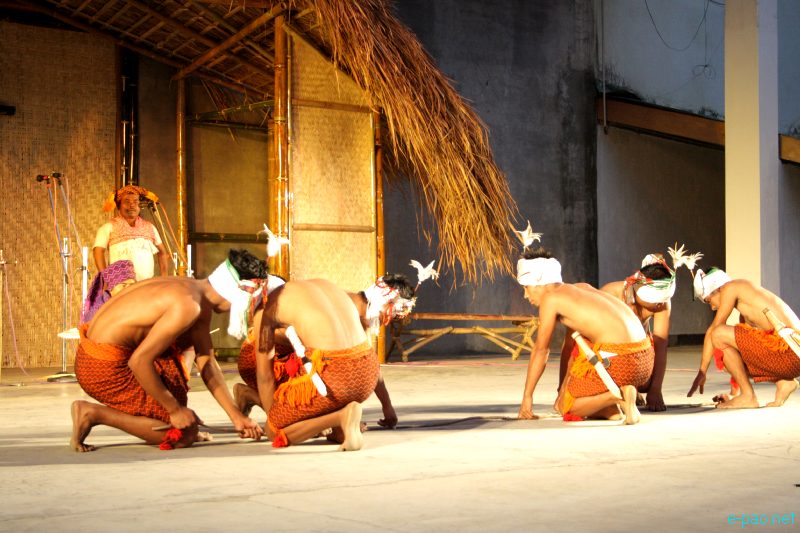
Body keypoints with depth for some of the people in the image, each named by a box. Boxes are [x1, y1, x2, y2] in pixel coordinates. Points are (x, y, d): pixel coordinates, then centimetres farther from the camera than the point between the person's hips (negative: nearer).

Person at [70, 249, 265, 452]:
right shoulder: (188, 306, -22)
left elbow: (207, 364, 14)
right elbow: (139, 362, -26)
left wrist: (237, 416, 14)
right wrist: (174, 409, -15)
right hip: (104, 368, -10)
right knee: (184, 435, -5)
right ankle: (94, 414, -6)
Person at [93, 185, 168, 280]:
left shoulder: (149, 227, 20)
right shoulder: (110, 227, 8)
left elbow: (162, 252, 27)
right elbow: (98, 251, 0)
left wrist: (164, 277, 15)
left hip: (147, 284, 3)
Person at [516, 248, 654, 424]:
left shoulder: (550, 298, 2)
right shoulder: (582, 288, 24)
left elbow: (541, 351, 5)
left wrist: (527, 396, 13)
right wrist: (565, 386, 37)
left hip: (617, 359, -8)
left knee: (565, 407, 10)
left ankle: (616, 396, -12)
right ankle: (609, 409, 12)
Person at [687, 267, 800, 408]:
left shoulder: (730, 287, 2)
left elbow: (712, 330, 0)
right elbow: (741, 342, 29)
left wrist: (701, 372, 3)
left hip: (786, 350, -10)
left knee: (719, 334, -12)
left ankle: (748, 397, -7)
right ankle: (784, 382, 9)